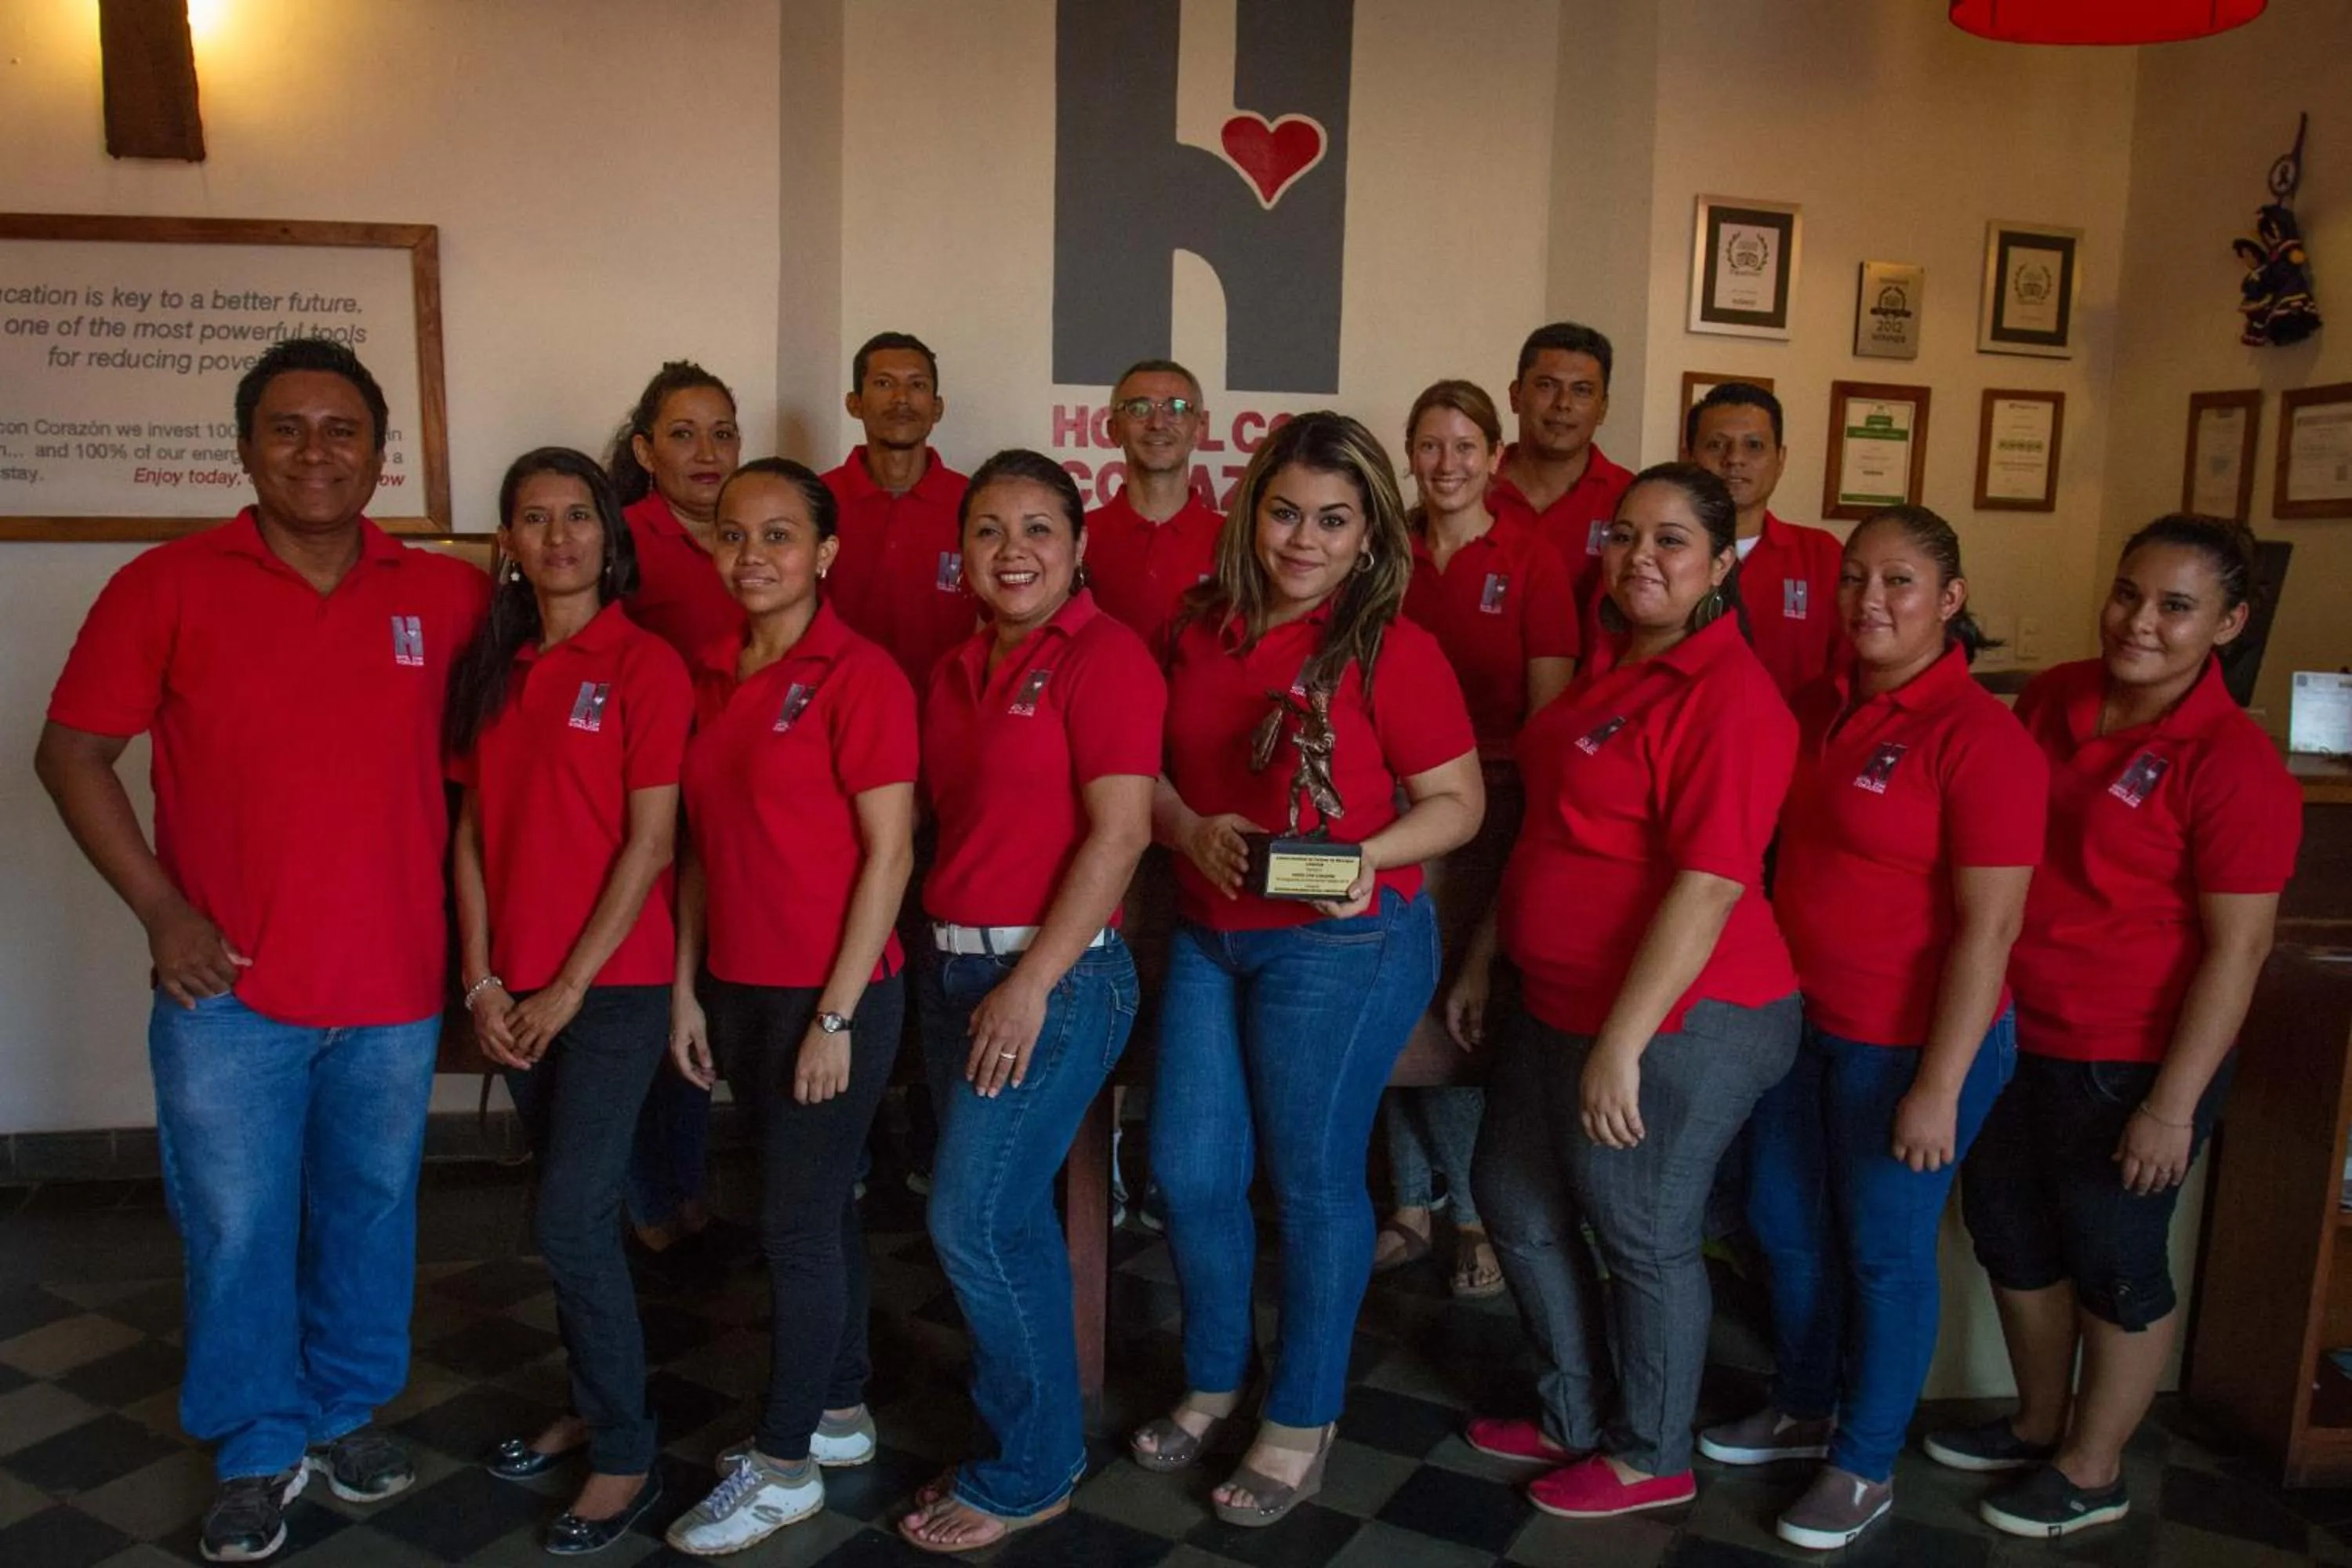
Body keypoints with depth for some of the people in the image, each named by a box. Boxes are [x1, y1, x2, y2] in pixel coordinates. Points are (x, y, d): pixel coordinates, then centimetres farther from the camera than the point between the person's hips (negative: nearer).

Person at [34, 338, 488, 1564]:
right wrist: (161, 910, -8)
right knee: (236, 1231, 8)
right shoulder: (168, 587, -4)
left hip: (395, 985, 2)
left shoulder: (446, 594, 0)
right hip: (229, 989, -1)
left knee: (370, 1214, 16)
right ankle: (257, 1451, 30)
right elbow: (71, 753, 0)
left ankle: (349, 1410, 38)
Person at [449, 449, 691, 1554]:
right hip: (518, 992, 5)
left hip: (614, 984, -5)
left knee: (572, 1219, -5)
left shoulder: (644, 664, -8)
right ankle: (592, 1406, 32)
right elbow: (471, 831, 8)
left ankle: (626, 1457, 11)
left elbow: (651, 844, -11)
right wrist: (481, 979, 0)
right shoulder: (489, 668, 8)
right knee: (570, 1208, 15)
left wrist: (569, 987, -11)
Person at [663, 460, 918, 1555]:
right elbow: (703, 843, 11)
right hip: (738, 990, 6)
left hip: (832, 994, -6)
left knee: (797, 1223, 3)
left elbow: (889, 853, -14)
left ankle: (782, 1465, 19)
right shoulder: (712, 676, 7)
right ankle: (841, 1412, 33)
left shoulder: (858, 674, -13)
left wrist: (836, 1014, -16)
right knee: (817, 1207, 17)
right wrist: (687, 987, 7)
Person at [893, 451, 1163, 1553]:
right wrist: (954, 965, 6)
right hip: (954, 966, 7)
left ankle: (1028, 1474, 16)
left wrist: (1032, 983, -18)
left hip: (1056, 976, -7)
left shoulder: (1104, 657, -10)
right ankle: (1034, 1444, 31)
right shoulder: (956, 673, 12)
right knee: (1008, 1220, 14)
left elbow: (1120, 833, -17)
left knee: (973, 1223, -4)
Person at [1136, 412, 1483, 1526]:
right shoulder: (1203, 629, 4)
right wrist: (1192, 830, -10)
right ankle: (1212, 1383, 35)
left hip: (1344, 944, -5)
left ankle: (1302, 1424, 26)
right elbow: (1151, 768, 10)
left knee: (1312, 1179, 6)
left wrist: (1364, 857, -25)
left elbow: (1457, 802, -9)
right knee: (1188, 1170, 10)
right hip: (1208, 934, 5)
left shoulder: (1391, 650, -11)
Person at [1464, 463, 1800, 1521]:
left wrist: (1622, 1044, -24)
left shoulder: (1729, 694, -19)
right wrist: (1485, 959, 16)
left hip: (1677, 1023, -9)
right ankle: (1577, 1419, 41)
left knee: (1641, 1237, 9)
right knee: (1515, 1200, 20)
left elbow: (1709, 887, -24)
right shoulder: (1611, 663, 8)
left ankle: (1649, 1458, 33)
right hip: (1560, 1002, 9)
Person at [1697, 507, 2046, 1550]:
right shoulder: (1819, 709, 4)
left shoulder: (1979, 738, -18)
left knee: (1884, 1250, 9)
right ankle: (1802, 1411, 42)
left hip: (1910, 1043, -7)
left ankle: (1865, 1466, 31)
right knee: (1785, 1224, 19)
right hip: (1802, 1020, 7)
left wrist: (1939, 1086, -20)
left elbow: (1989, 927, -19)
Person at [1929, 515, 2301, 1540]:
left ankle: (2091, 1472, 32)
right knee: (2008, 1230, 20)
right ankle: (2040, 1424, 42)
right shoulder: (2052, 700, 1)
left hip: (2129, 1061, -7)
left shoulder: (2233, 762, -18)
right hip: (2012, 1033, 7)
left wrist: (2173, 1105, -18)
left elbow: (2237, 948, -17)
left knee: (2115, 1263, 11)